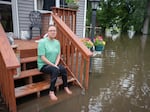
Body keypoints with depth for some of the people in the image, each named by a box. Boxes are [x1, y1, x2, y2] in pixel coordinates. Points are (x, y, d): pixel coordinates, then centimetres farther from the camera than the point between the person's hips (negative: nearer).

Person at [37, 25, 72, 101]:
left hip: (54, 64, 5)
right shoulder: (42, 42, -13)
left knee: (63, 69, -22)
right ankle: (51, 92, -19)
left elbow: (58, 55, 4)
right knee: (55, 70, -32)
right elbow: (42, 57, -17)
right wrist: (53, 65, -21)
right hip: (43, 65, -5)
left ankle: (66, 87, 0)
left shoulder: (57, 42, 5)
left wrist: (56, 64, -13)